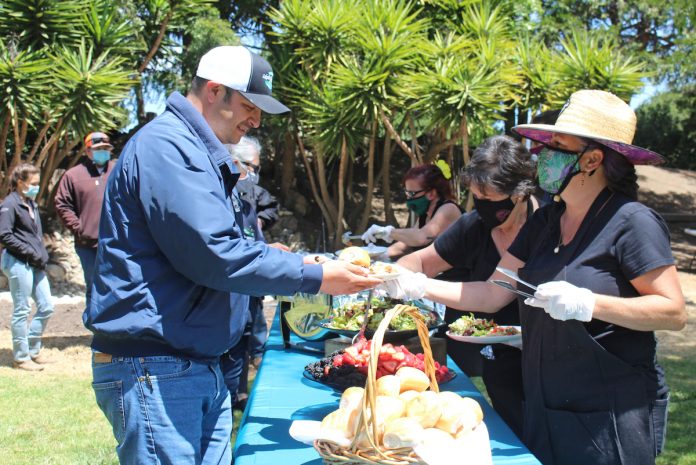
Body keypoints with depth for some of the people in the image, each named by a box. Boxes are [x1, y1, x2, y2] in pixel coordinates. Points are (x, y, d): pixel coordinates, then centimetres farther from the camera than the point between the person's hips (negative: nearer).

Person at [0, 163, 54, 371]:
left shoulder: (32, 204, 16)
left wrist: (42, 255, 7)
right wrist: (31, 253, -15)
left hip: (36, 265, 8)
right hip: (18, 263, -8)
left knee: (46, 307, 11)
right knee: (21, 311, 0)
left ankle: (32, 349, 25)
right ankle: (21, 357, 12)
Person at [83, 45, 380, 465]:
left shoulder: (200, 154, 18)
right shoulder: (167, 146, -16)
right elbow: (211, 254, -23)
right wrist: (314, 277, -17)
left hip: (200, 364, 10)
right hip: (154, 367, -10)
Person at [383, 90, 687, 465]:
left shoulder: (631, 222, -14)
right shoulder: (544, 221, 7)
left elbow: (674, 313, -16)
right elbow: (491, 295, 6)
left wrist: (588, 304, -26)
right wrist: (419, 286, -5)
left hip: (611, 418, -6)